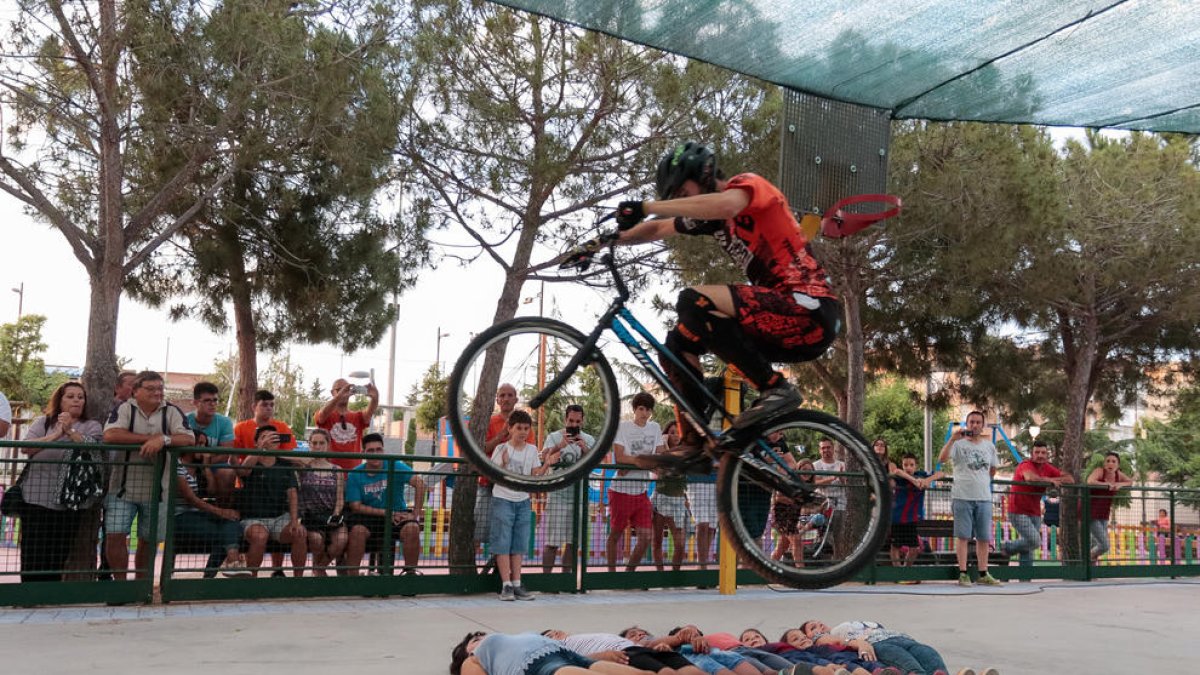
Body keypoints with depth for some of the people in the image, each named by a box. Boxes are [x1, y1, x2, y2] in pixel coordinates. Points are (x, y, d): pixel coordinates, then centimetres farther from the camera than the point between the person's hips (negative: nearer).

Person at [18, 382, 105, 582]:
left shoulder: (92, 426, 10)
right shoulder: (43, 422, 10)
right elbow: (25, 447, -7)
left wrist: (70, 431, -24)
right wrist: (55, 435, -21)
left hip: (70, 503, 0)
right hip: (37, 499, 0)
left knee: (58, 558, 2)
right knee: (34, 556, -2)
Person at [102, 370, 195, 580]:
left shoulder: (172, 412, 3)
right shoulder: (124, 409, -1)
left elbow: (189, 439, -8)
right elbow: (109, 435, -17)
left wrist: (163, 439, -26)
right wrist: (149, 438, -16)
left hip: (156, 489, 1)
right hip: (123, 487, -1)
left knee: (148, 541, 10)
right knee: (115, 535, -8)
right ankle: (120, 582, 7)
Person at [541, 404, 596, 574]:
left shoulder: (588, 440, 8)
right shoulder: (554, 437, 0)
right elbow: (544, 459, -16)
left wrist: (584, 448, -27)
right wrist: (559, 446, -34)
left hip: (579, 495, 3)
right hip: (558, 494, -3)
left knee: (572, 540, 7)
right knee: (552, 541, -4)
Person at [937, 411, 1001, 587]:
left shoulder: (989, 446, 13)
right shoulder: (958, 444, -3)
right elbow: (941, 458, -20)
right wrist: (952, 439, -25)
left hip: (984, 498, 5)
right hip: (962, 497, -5)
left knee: (984, 537, 7)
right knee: (963, 536, -2)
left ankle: (983, 574, 15)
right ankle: (963, 574, 3)